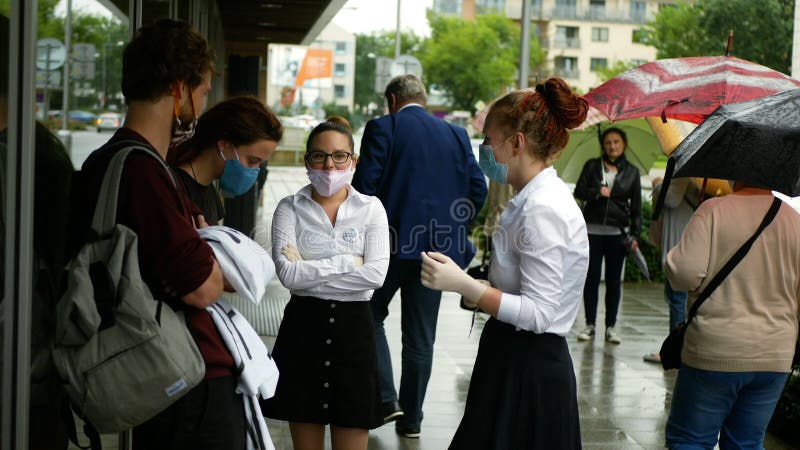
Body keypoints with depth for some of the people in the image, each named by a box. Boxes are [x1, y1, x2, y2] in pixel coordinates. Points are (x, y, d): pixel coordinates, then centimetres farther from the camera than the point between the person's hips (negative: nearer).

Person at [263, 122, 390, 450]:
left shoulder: (371, 208, 3)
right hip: (303, 326, 0)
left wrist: (310, 274, -11)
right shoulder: (290, 209, 1)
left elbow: (376, 275, -11)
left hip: (353, 327, 0)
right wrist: (347, 262, -12)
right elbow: (288, 274, -13)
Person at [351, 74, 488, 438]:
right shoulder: (456, 135, 9)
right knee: (421, 337, 10)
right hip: (437, 247, 4)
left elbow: (364, 185, -10)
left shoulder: (382, 128, -3)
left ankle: (386, 399, 3)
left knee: (371, 316, 15)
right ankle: (411, 418, 16)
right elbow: (478, 188, 6)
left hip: (391, 243, -4)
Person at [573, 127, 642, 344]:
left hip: (617, 232, 0)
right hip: (592, 230, 0)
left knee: (614, 280, 4)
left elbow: (636, 206, 6)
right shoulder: (592, 166, 6)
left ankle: (610, 326, 11)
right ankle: (590, 324, 12)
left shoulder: (631, 172, 6)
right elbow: (579, 191, 2)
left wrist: (635, 234, -1)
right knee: (591, 278, 3)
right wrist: (597, 192, -16)